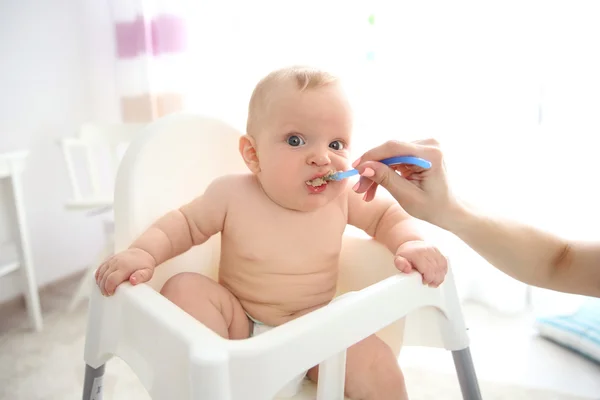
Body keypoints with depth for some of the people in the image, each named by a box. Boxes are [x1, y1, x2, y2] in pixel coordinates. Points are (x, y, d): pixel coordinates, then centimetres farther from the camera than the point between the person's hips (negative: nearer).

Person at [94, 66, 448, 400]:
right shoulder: (232, 194, -18)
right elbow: (184, 223, -5)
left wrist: (411, 244, -16)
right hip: (241, 328, 0)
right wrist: (143, 253, -21)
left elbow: (386, 215, 3)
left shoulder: (343, 196, -13)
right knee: (186, 289, -24)